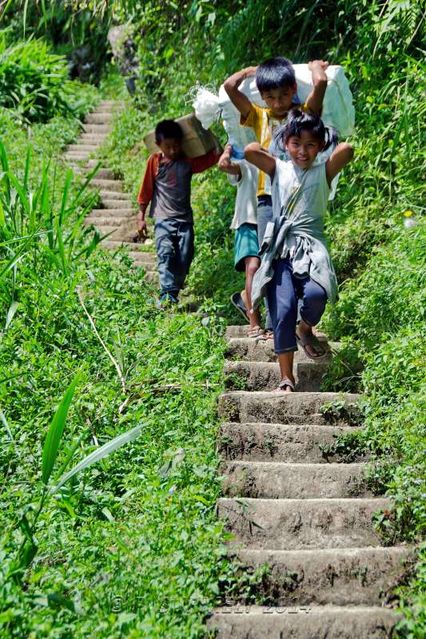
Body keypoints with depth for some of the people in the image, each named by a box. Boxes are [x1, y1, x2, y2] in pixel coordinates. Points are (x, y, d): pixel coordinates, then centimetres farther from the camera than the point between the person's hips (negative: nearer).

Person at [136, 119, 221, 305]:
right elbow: (146, 190, 4)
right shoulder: (154, 161, 0)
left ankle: (174, 291, 14)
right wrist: (141, 217, 3)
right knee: (165, 255, -19)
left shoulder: (188, 161, 5)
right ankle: (167, 294, -27)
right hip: (163, 219, -3)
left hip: (185, 219, 3)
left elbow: (216, 154, 9)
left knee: (184, 258, 1)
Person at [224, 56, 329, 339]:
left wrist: (315, 65, 7)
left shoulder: (305, 114, 4)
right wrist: (253, 70, 16)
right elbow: (230, 86, 3)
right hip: (269, 199, 3)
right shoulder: (259, 117, 11)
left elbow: (321, 81, -13)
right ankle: (273, 323, 7)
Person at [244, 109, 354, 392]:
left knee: (315, 294, -28)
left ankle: (305, 329, 8)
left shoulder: (324, 172, 8)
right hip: (280, 251, 1)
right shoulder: (278, 169, 12)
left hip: (311, 248, -1)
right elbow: (250, 150, -2)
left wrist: (325, 145, 9)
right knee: (283, 310, -13)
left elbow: (347, 150, -10)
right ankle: (286, 379, -6)